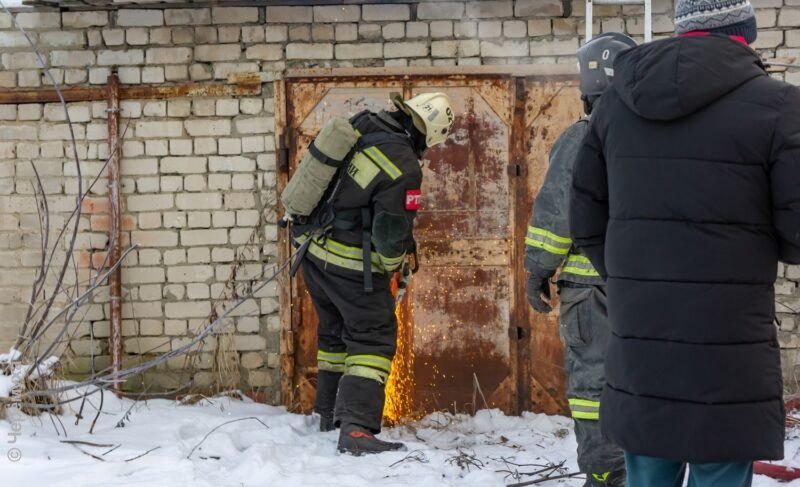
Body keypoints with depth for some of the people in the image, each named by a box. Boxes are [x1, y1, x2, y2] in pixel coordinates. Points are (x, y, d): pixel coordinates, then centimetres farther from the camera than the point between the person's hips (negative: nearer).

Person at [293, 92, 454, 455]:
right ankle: (355, 427, -14)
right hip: (350, 263, -8)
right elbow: (392, 234, -16)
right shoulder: (404, 168, -21)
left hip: (312, 246, 8)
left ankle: (329, 412, 36)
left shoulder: (357, 125, 0)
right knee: (374, 337, -2)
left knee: (336, 329, 23)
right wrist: (393, 265, 5)